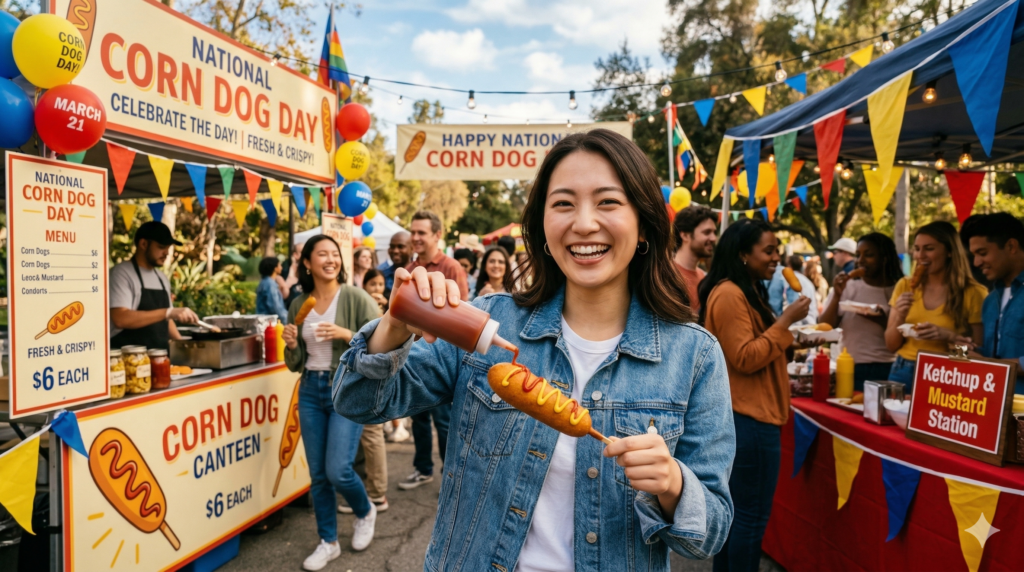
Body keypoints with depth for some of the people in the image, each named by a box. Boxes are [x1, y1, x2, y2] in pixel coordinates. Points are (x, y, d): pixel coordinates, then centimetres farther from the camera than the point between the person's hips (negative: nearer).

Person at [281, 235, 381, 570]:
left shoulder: (354, 297, -8)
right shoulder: (298, 305, 6)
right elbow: (295, 364, 11)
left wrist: (347, 334, -22)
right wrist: (292, 345, -9)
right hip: (310, 391, 5)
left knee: (338, 470, -8)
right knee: (317, 474, 10)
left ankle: (366, 512, 25)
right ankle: (328, 542, 27)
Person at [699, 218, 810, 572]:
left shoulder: (746, 292, 17)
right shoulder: (729, 295, -17)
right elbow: (746, 359, -21)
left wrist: (786, 330, 13)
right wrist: (786, 320, -17)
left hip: (742, 415, 11)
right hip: (748, 417, -11)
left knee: (736, 509, 16)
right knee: (752, 515, -2)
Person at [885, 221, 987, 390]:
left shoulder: (972, 293, -6)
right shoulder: (905, 286, 2)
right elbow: (891, 345, 4)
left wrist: (949, 336, -19)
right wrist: (900, 316, -13)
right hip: (903, 373, 3)